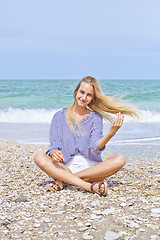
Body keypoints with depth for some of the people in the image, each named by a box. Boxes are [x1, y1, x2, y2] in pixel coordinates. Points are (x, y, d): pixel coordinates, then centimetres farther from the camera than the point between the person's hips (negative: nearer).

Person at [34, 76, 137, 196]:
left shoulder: (95, 118, 7)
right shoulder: (59, 116, 9)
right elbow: (54, 145, 3)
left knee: (120, 160, -26)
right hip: (66, 167, 0)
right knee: (40, 158, -27)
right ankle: (89, 186, -36)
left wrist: (111, 133, -27)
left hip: (91, 167, 1)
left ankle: (62, 180, -24)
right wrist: (54, 152, -22)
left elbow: (94, 148, -8)